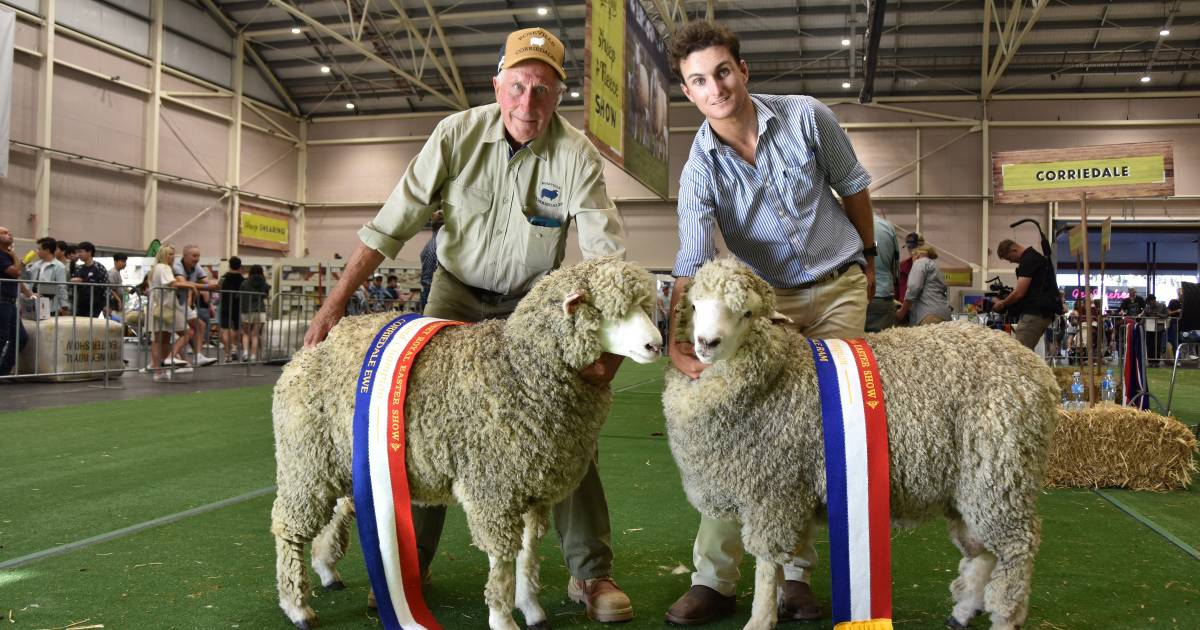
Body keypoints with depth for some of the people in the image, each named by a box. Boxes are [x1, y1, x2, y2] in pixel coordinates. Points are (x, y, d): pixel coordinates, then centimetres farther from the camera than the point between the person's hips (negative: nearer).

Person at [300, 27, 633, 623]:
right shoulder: (458, 133, -15)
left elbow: (604, 254, -25)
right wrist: (335, 302, -20)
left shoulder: (576, 154, -19)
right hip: (458, 289, 1)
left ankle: (591, 573, 4)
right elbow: (392, 222, -15)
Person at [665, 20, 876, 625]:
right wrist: (678, 340, -41)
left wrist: (868, 255, 16)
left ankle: (796, 572, 7)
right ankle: (713, 577, -2)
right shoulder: (700, 169, -13)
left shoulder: (807, 117, -12)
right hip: (768, 297, 0)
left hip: (840, 286, 0)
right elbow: (692, 263, -25)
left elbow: (852, 186, 5)